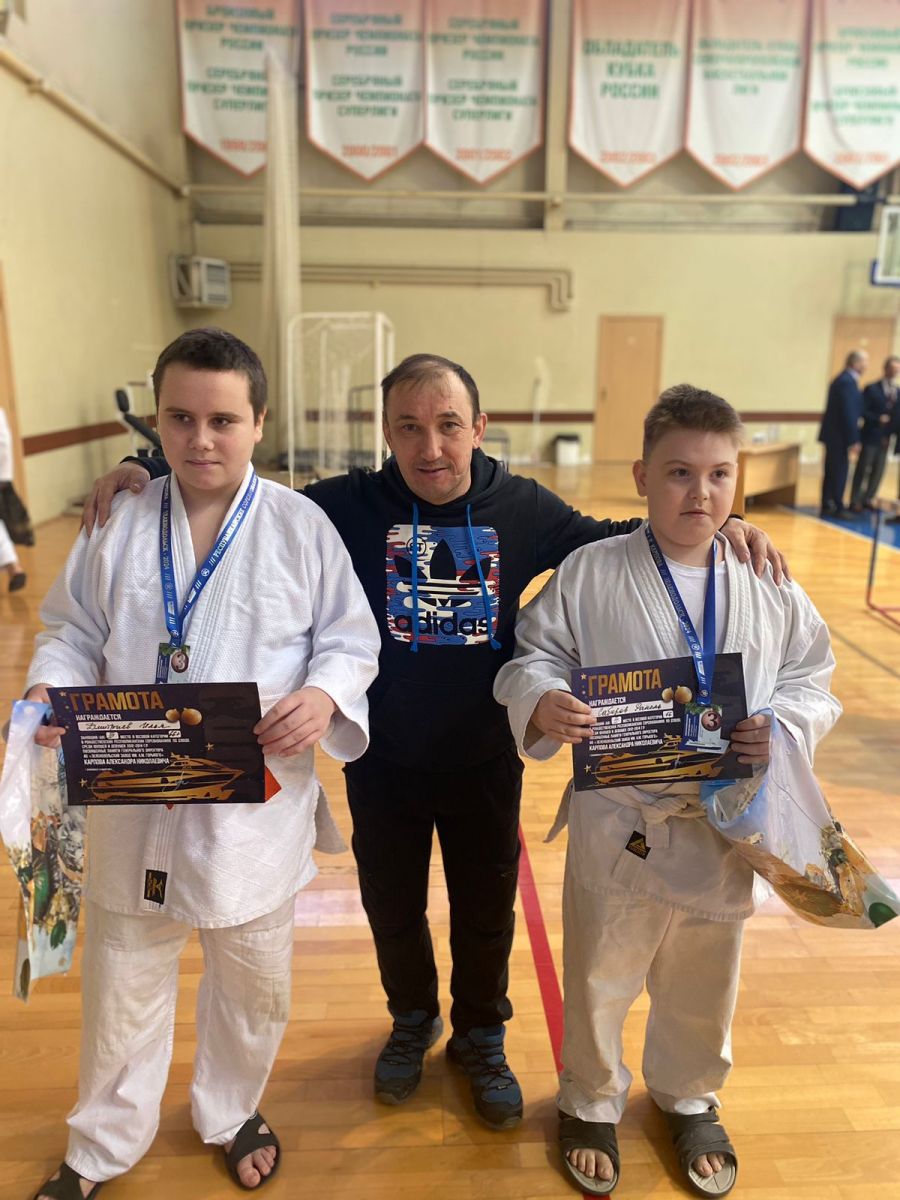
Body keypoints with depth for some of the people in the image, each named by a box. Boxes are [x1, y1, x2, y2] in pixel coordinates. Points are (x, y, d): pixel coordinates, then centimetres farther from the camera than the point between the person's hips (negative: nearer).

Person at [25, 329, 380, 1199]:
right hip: (135, 805, 2)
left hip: (258, 808, -1)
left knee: (253, 988, 21)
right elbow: (72, 631, 7)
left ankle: (231, 1114, 52)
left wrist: (325, 695, -23)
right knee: (122, 989, 20)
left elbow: (352, 639, -4)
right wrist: (49, 689, -13)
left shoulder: (301, 527, -8)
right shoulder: (121, 525, -2)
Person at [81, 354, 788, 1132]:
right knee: (392, 907, 22)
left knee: (486, 910, 20)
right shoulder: (349, 506, -14)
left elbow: (609, 542, 4)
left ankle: (481, 1037, 50)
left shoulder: (521, 508, -10)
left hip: (486, 761, 1)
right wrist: (152, 474, -22)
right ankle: (412, 1021, 54)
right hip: (383, 763, 0)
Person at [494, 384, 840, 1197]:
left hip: (725, 825, 3)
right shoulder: (589, 573, -12)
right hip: (619, 824, -2)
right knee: (600, 980, 19)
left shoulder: (769, 583, -4)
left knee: (703, 985, 25)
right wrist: (543, 703, -27)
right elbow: (534, 656, -7)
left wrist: (785, 725, -15)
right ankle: (592, 1103, 49)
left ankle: (690, 1100, 56)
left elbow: (812, 678, 4)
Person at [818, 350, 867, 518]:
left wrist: (852, 438, 15)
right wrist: (854, 440, -19)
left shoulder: (843, 379, 14)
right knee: (840, 472, -2)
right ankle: (838, 509, 6)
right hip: (839, 435, -10)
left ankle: (826, 507, 19)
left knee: (832, 472, 13)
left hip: (833, 434, 10)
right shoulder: (848, 382, -18)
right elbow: (849, 413, -21)